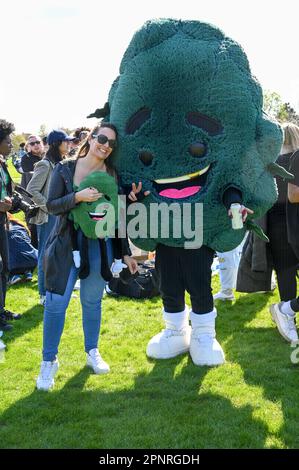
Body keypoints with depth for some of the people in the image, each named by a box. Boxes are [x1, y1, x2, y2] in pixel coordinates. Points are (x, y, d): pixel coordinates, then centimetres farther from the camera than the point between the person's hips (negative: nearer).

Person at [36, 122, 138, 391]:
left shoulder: (113, 175, 2)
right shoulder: (65, 169, -2)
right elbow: (52, 206, -8)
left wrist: (125, 253, 6)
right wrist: (78, 197, -24)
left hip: (99, 245, 2)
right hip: (66, 244, -2)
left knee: (92, 300, 10)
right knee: (56, 302, -4)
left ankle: (92, 352, 29)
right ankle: (49, 361, 8)